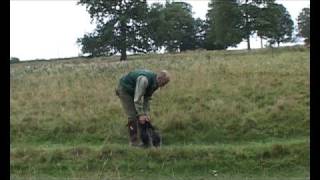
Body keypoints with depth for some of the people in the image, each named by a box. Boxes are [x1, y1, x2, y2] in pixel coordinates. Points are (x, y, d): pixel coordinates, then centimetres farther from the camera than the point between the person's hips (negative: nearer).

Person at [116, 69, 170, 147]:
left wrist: (146, 113, -6)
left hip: (133, 91, 8)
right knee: (133, 116, -13)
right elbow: (137, 98, -33)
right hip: (125, 90, -8)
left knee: (142, 116, 4)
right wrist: (141, 114, -29)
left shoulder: (155, 83, -9)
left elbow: (147, 98, 0)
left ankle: (145, 141, 9)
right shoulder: (144, 80, -37)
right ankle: (133, 142, -5)